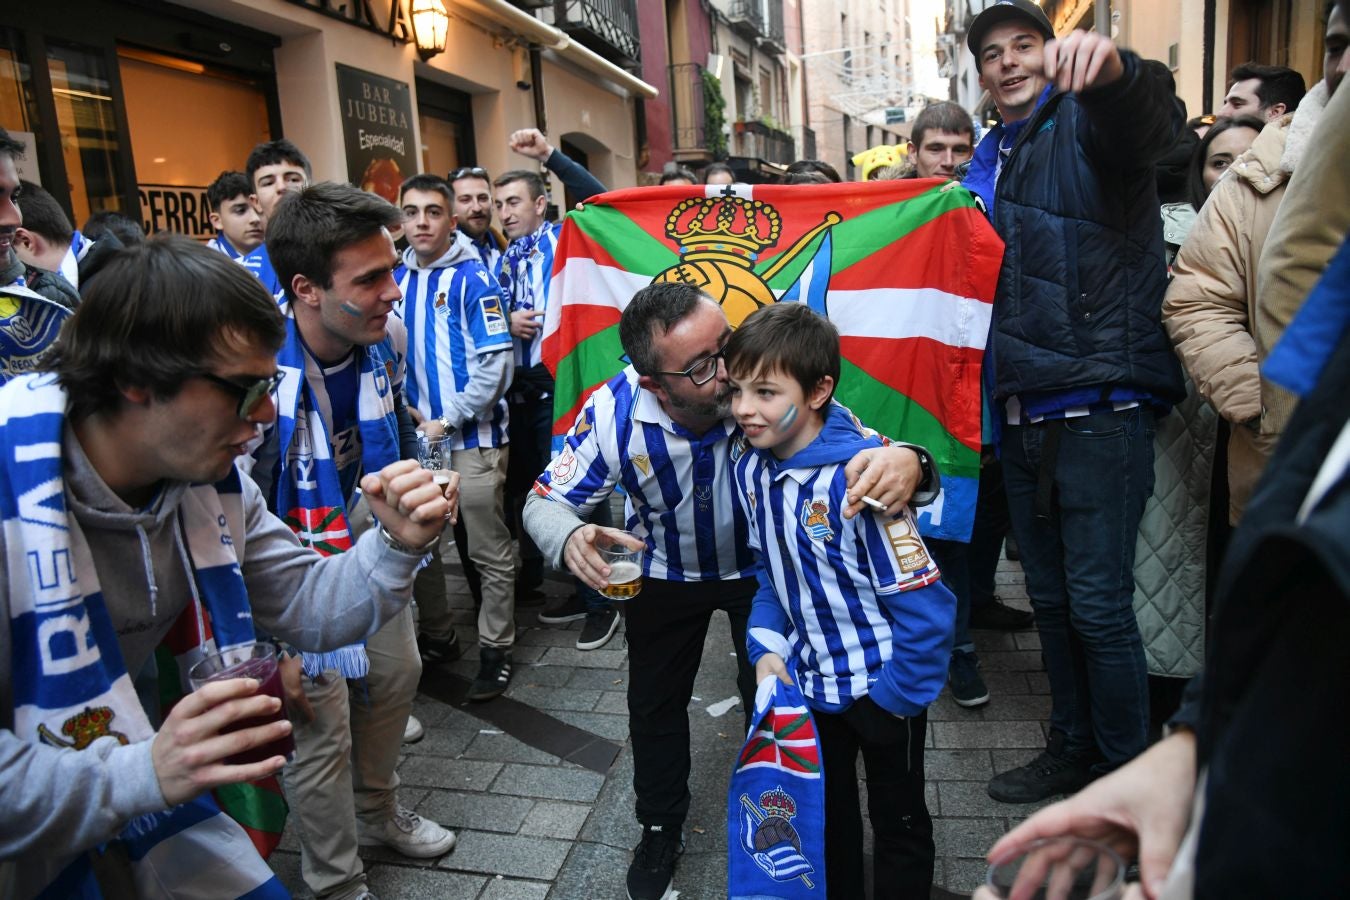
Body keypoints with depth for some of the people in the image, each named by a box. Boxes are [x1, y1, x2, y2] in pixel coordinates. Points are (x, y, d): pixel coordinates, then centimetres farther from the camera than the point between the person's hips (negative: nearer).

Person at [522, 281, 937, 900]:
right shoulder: (615, 411, -31)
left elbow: (867, 458, -34)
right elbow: (547, 500, -19)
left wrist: (907, 463, -61)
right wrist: (570, 538, -44)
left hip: (762, 565, -1)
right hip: (667, 571, 2)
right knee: (655, 704, 15)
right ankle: (660, 830, 43)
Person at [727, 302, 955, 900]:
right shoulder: (750, 469, -7)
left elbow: (924, 603, -24)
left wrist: (897, 696, -16)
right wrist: (767, 647, -6)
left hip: (881, 686, -6)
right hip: (809, 680, 6)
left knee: (898, 819, 16)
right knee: (826, 810, 25)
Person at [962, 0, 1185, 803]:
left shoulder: (1085, 123, -4)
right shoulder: (993, 158, 18)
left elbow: (1151, 126, -30)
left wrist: (1114, 70, -48)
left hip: (1098, 407, -7)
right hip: (1025, 411, 8)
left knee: (1099, 605, -2)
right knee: (1051, 598, 16)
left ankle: (1130, 776, 17)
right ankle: (1073, 751, 32)